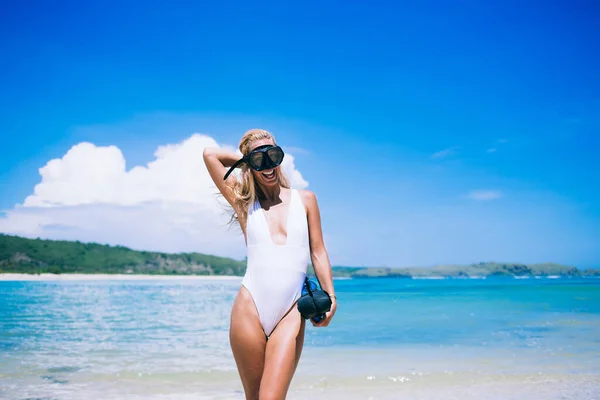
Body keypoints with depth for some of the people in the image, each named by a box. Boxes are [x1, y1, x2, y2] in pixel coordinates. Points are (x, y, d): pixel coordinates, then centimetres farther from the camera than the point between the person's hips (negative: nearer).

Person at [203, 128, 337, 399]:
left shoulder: (305, 199, 12)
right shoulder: (245, 203, 11)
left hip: (291, 312, 0)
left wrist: (330, 297, 2)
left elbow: (317, 252, 11)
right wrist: (247, 160, 19)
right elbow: (210, 154, 11)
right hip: (250, 308, 1)